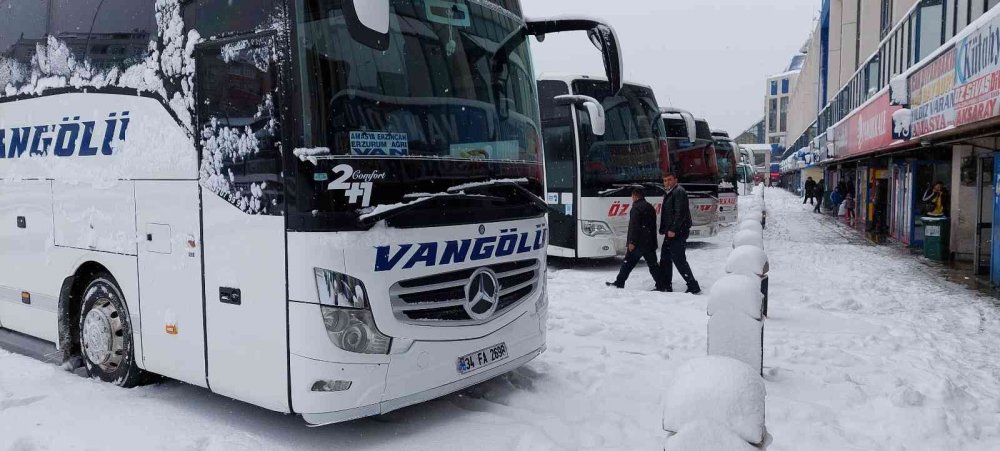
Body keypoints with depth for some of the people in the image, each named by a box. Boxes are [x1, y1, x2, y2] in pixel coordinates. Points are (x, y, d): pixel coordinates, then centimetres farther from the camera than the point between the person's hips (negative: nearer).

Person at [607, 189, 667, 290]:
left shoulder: (636, 207, -11)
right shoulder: (650, 207, 17)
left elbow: (634, 226, -19)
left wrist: (632, 241, -18)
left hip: (639, 243, -7)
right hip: (650, 242, 7)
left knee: (628, 262, 3)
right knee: (653, 264, 6)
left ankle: (619, 283, 9)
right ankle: (661, 285, 1)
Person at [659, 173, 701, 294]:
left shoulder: (679, 192, -10)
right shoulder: (668, 194, 21)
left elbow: (680, 213, -21)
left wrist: (673, 230, -25)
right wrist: (664, 230, 16)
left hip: (678, 232, -11)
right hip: (670, 233, 11)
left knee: (679, 259, -11)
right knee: (665, 258, 14)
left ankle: (693, 287, -7)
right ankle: (666, 286, 21)